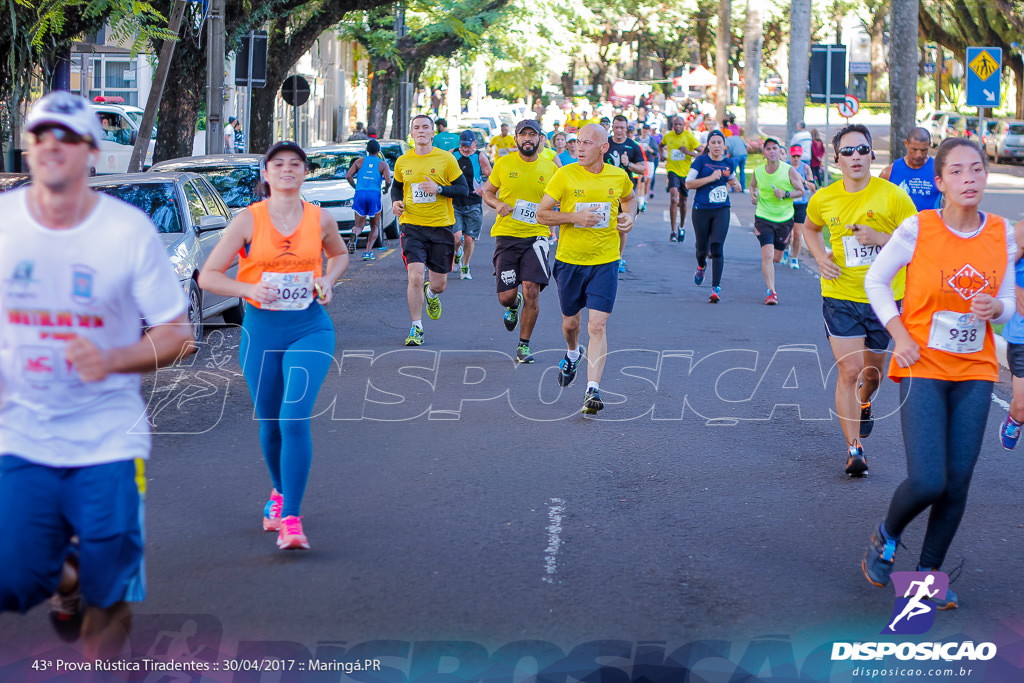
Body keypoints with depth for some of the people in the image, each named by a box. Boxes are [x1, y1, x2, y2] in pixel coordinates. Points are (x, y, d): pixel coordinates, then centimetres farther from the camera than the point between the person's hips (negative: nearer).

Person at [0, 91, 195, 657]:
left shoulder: (130, 230, -8)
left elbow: (176, 334, -4)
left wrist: (111, 361, -21)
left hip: (108, 436, -1)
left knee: (109, 589, -4)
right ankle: (64, 576, 29)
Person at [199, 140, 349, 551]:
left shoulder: (320, 220, 1)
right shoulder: (249, 221, -4)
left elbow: (340, 254, 24)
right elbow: (207, 276, -3)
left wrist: (328, 279, 3)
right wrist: (249, 288, -19)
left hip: (310, 329, -1)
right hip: (261, 330, 1)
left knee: (294, 419, -16)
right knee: (269, 423, 12)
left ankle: (291, 519, -14)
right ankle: (280, 492, 41)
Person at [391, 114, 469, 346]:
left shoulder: (446, 159, -2)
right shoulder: (402, 161, 5)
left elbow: (463, 189, -1)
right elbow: (396, 186, 22)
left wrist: (439, 189, -17)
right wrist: (395, 201, 1)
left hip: (441, 227, 0)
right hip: (412, 226, 0)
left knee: (440, 284, 6)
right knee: (415, 277, -15)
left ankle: (431, 293, 45)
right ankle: (416, 329, -2)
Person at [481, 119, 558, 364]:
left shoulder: (550, 168, 5)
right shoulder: (503, 164, 3)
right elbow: (487, 192, 13)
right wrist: (498, 204, -8)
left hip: (535, 235, 0)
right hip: (506, 235, 0)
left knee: (532, 291, -12)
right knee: (506, 296, -3)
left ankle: (524, 344, 6)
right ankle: (513, 306, 37)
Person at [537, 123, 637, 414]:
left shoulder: (619, 177, 0)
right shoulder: (565, 175, -8)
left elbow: (629, 198, 23)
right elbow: (542, 214, -6)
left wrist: (629, 217, 1)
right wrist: (575, 217, -20)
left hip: (605, 262, 0)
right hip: (569, 260, 1)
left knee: (597, 326, -12)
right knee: (570, 321, 16)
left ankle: (593, 390, -12)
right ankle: (572, 353, 51)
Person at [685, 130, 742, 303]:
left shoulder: (729, 163, 7)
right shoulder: (701, 161, -5)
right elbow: (688, 184, -9)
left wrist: (734, 183, 7)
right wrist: (710, 178, -16)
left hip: (721, 211, 1)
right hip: (701, 210, -1)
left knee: (717, 248, -11)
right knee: (702, 248, 7)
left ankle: (716, 288, -10)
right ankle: (701, 266, 45)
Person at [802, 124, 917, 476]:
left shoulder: (892, 196, -10)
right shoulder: (823, 199, -1)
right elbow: (810, 228, 21)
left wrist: (880, 238, -21)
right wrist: (821, 258, 2)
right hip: (840, 297, 0)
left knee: (872, 371, 16)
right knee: (849, 371, -12)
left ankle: (864, 404, 52)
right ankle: (854, 449, -7)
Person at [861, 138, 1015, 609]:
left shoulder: (1002, 234, 0)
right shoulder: (918, 229, -10)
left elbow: (1008, 302, 9)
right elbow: (875, 280, 2)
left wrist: (995, 309, -14)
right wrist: (899, 334, -7)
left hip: (975, 373, 4)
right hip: (923, 367, -3)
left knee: (957, 484, 4)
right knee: (927, 482, -13)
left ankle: (928, 572, 24)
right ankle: (886, 537, 19)